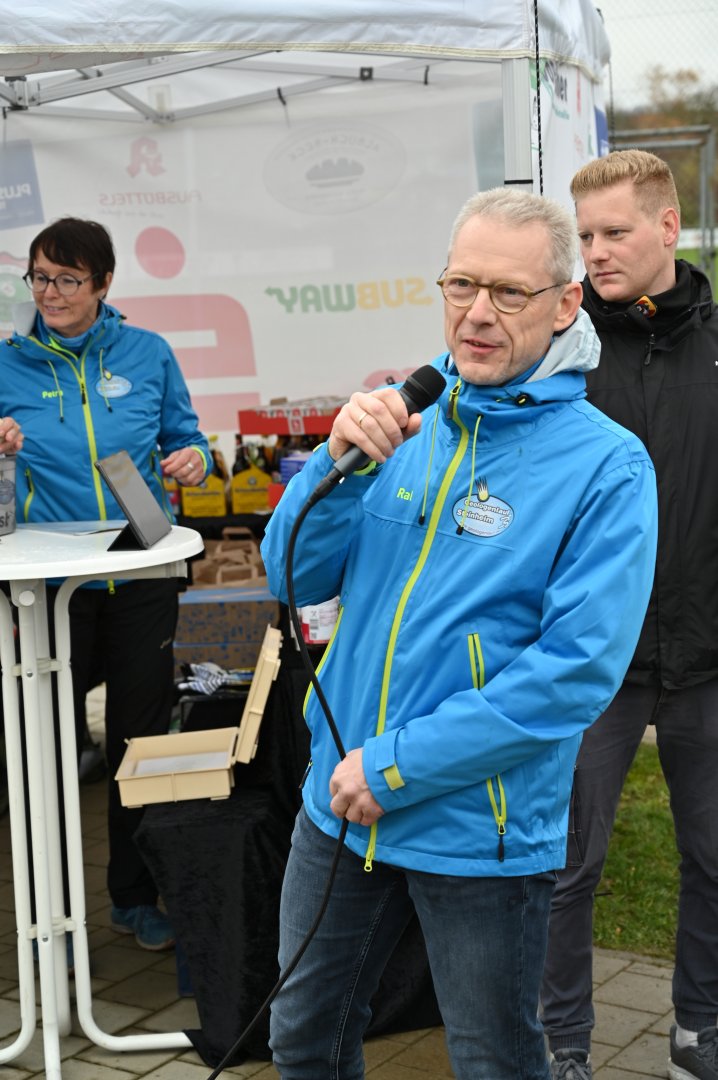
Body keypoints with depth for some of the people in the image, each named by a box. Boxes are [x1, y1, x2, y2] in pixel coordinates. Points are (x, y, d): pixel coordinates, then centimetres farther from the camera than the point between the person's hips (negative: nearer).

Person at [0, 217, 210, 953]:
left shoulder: (147, 354, 2)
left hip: (141, 577, 1)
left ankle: (134, 897, 28)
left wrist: (193, 459, -11)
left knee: (141, 739, 11)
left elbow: (183, 436, 12)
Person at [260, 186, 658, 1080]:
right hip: (340, 803, 5)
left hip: (483, 832, -4)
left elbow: (578, 668, -21)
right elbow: (295, 577, 0)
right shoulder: (401, 419, 1)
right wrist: (339, 458, -19)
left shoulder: (606, 464, -15)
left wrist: (397, 764, -20)